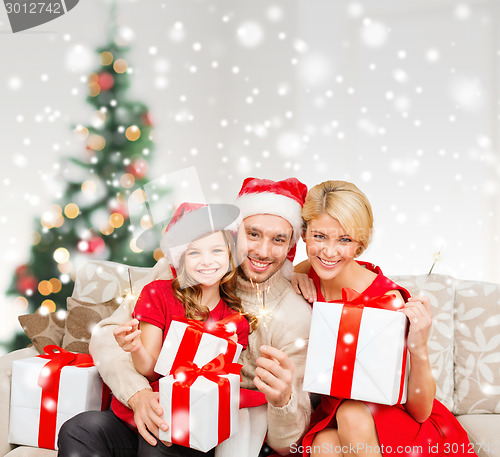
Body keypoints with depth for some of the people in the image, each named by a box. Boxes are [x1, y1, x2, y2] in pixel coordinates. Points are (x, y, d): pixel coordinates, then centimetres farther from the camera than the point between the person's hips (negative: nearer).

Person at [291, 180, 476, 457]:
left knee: (352, 413, -34)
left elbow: (420, 411, -19)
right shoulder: (310, 275, -9)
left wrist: (419, 350, -38)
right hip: (330, 416, 3)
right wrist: (290, 278, -8)